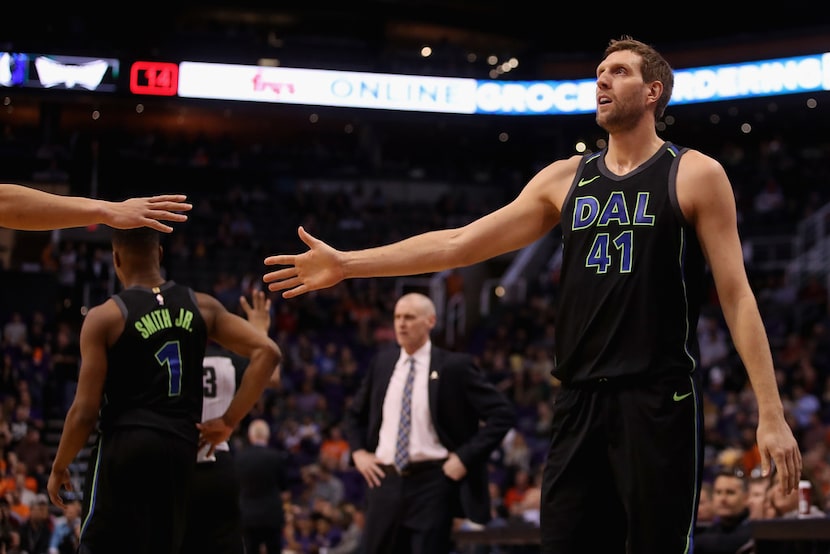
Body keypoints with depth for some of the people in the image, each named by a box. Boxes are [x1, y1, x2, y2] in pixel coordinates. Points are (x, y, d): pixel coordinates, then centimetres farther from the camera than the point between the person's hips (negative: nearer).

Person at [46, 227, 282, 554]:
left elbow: (85, 412, -6)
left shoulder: (104, 318, -4)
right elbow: (267, 353, 1)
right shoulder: (202, 307, 8)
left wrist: (59, 468, 9)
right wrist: (228, 422, 6)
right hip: (181, 449, 5)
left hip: (125, 447, -5)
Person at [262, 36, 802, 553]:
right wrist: (346, 264, 7)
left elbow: (737, 295, -4)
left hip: (659, 401, -5)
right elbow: (460, 244, 12)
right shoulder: (566, 179, 13)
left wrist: (771, 412, -12)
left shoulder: (696, 174, 0)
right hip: (579, 399, 5)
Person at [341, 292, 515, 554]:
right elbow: (354, 414, 25)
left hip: (432, 483, -5)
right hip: (386, 481, 5)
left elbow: (503, 414, -7)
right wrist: (358, 451, 8)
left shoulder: (454, 365, -4)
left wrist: (465, 457, -12)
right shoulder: (382, 362, 10)